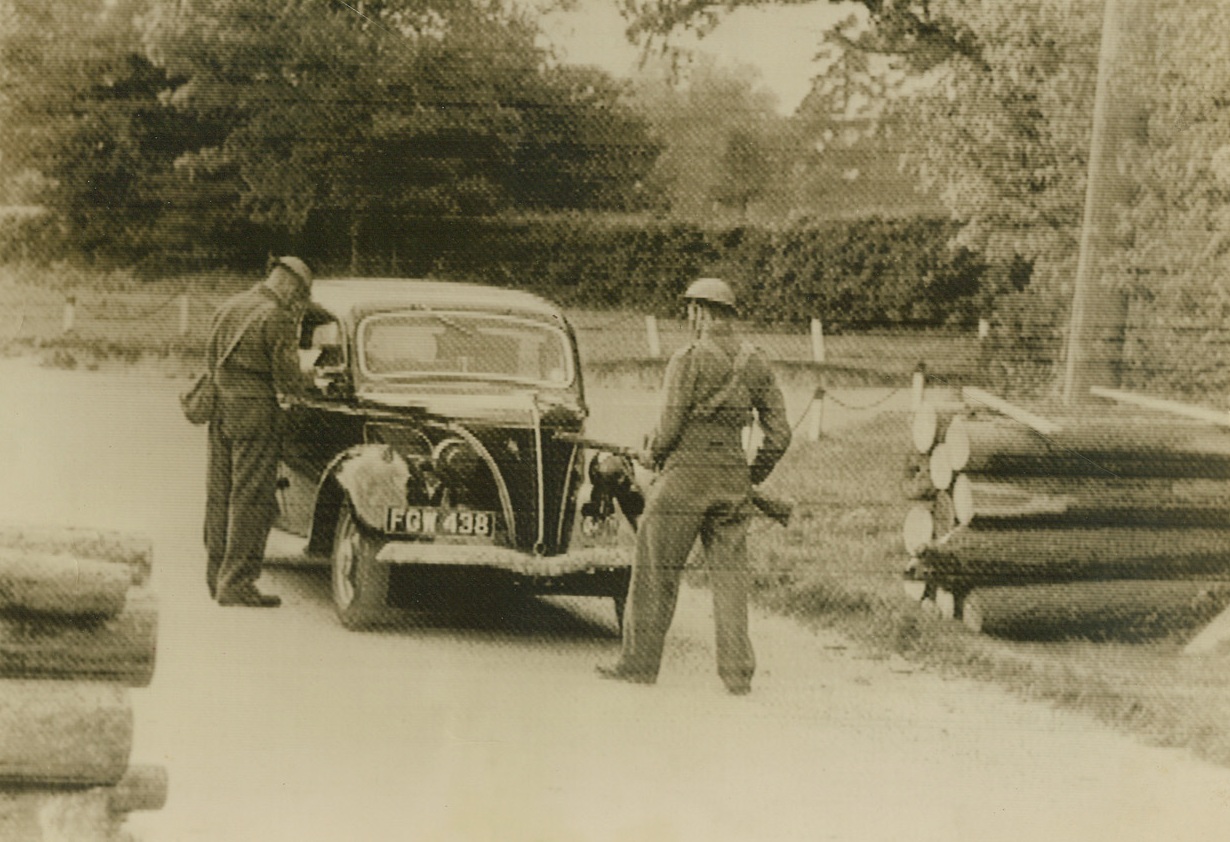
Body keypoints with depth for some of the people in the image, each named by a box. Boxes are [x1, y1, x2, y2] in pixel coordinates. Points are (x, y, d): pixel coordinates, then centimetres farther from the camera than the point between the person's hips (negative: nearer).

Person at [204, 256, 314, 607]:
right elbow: (287, 378, -10)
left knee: (220, 494, 13)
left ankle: (217, 576, 20)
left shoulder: (229, 306, 12)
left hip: (220, 407, 8)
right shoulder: (276, 317, -11)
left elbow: (210, 355, 21)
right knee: (252, 499, -4)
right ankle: (237, 583, -6)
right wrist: (302, 385, 10)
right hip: (253, 409, -8)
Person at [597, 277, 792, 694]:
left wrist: (651, 454, 6)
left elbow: (670, 426, -14)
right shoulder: (756, 363, 7)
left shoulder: (689, 359, -11)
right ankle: (737, 672, 2)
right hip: (732, 478, 5)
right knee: (729, 571, 7)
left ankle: (639, 663, 11)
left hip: (685, 476, -5)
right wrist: (754, 475, 18)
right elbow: (779, 434, 7)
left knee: (657, 571, 5)